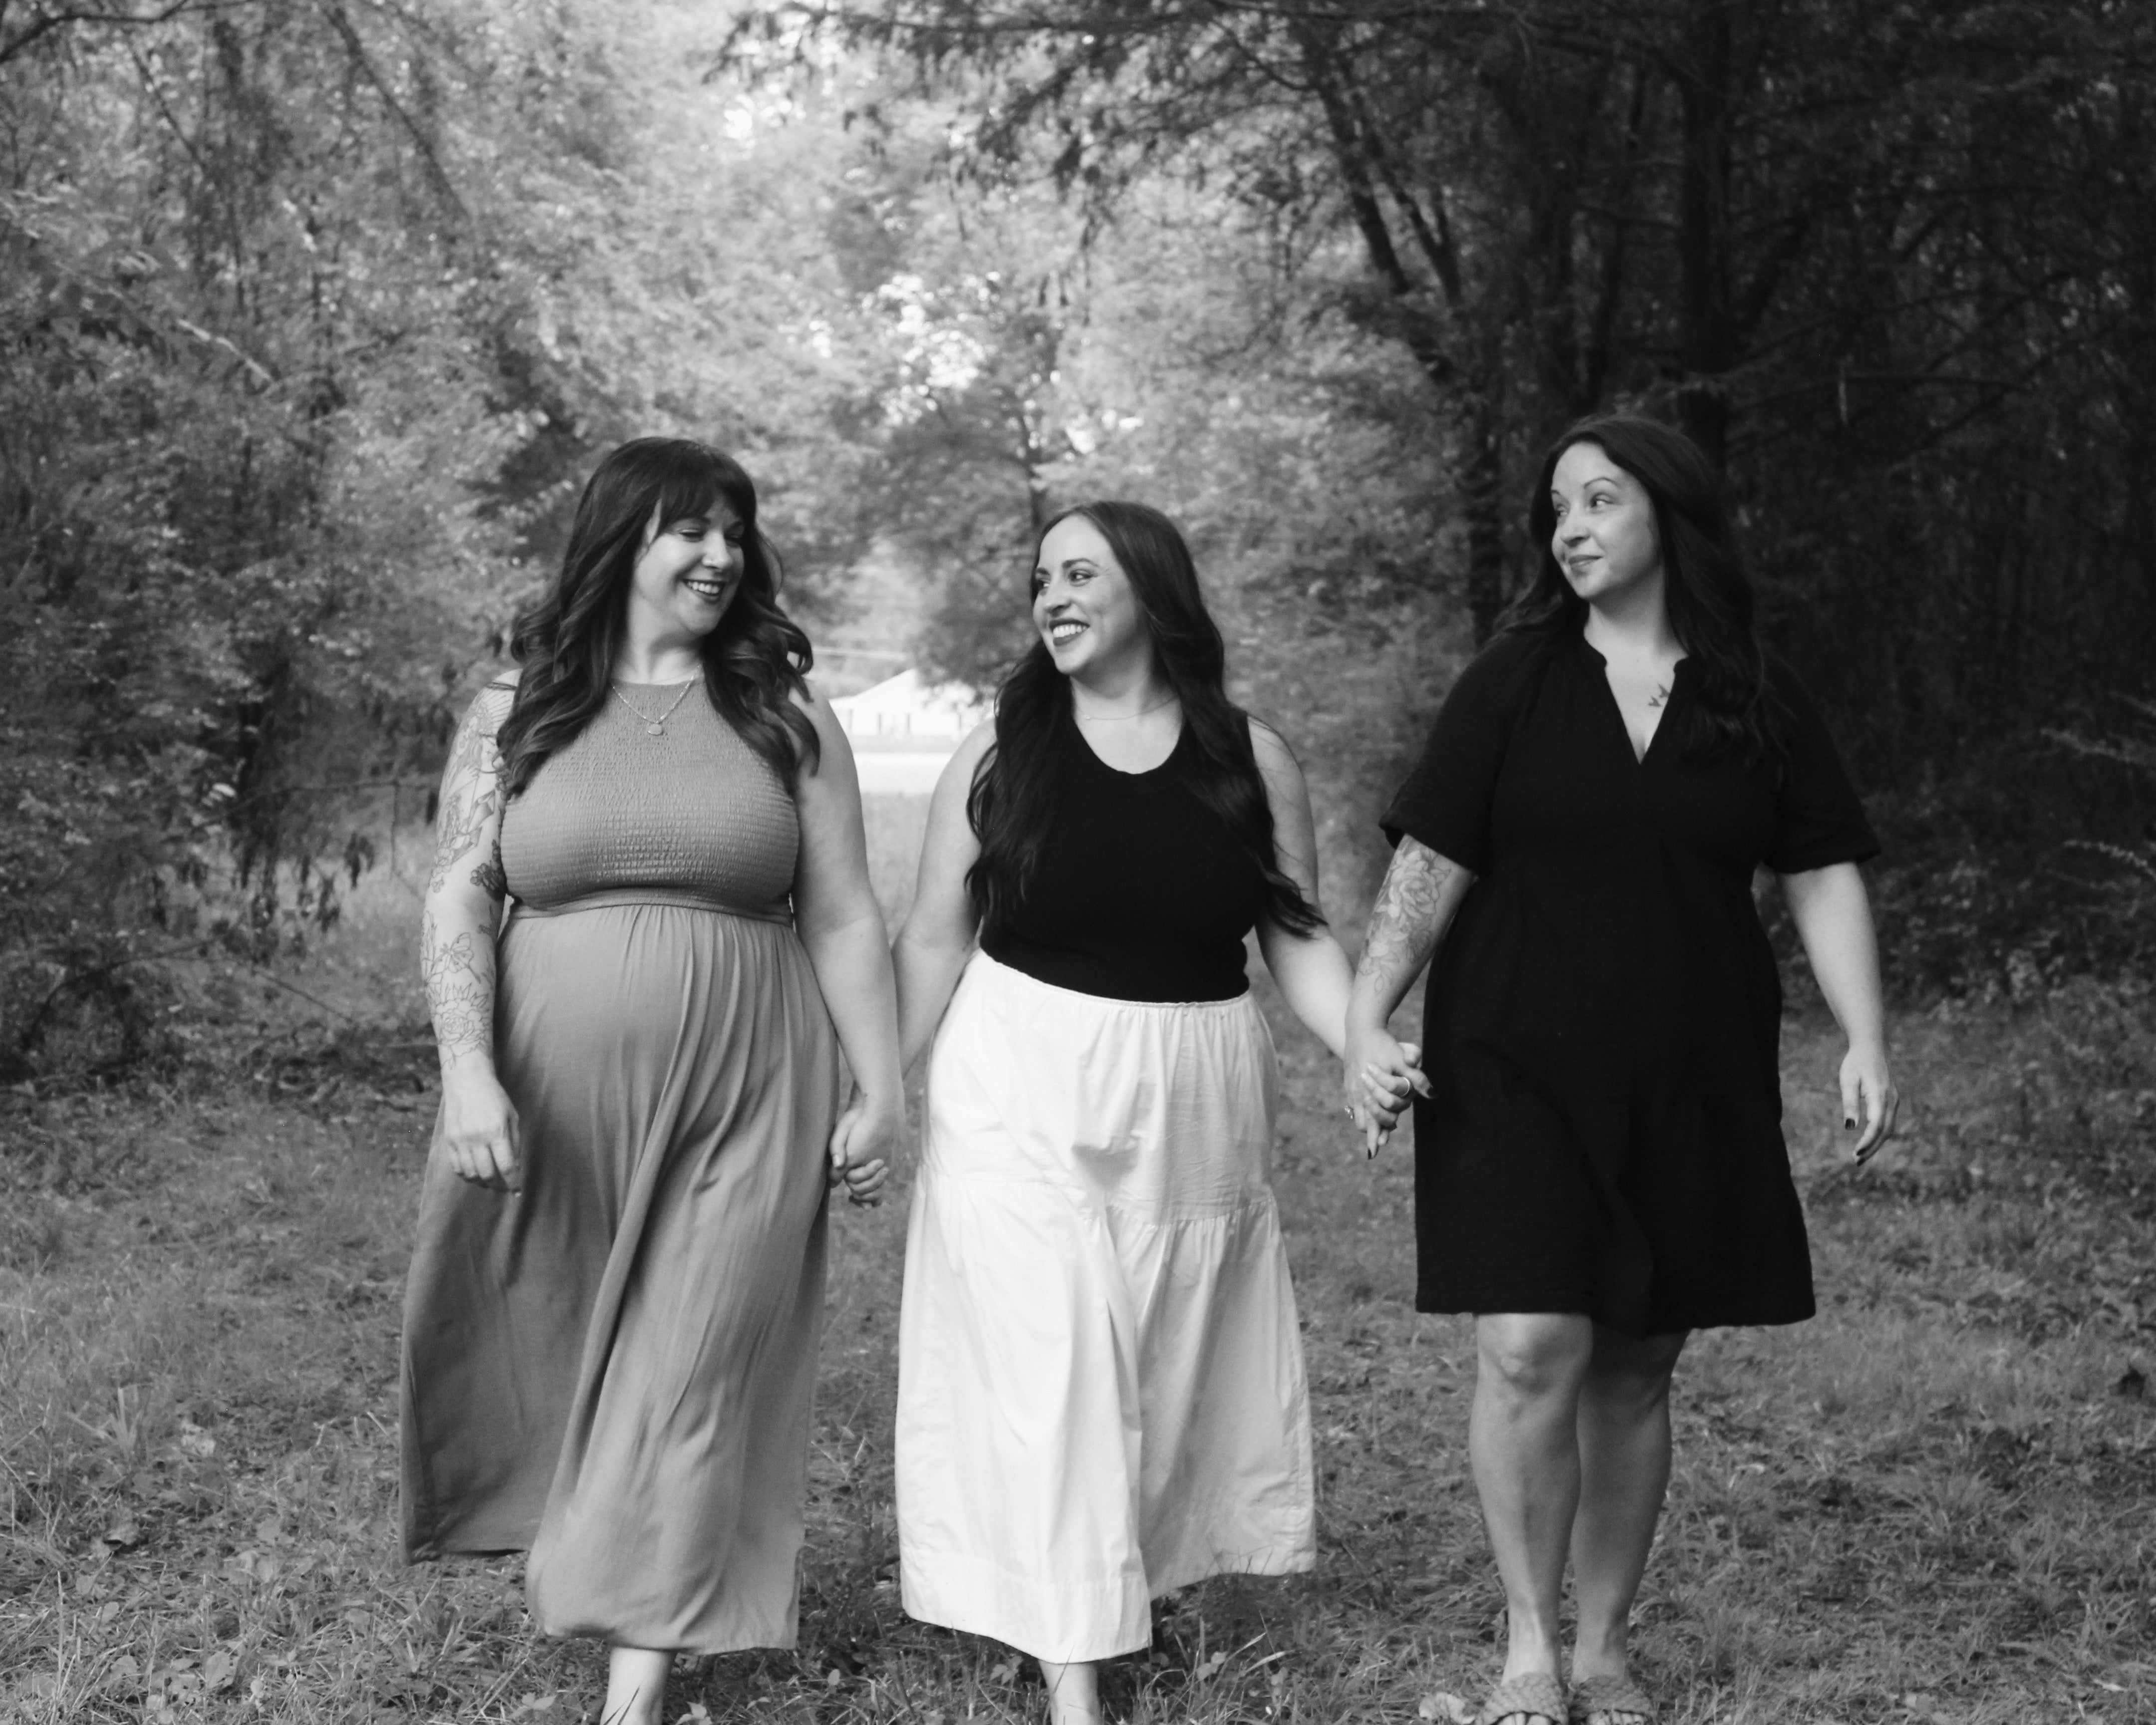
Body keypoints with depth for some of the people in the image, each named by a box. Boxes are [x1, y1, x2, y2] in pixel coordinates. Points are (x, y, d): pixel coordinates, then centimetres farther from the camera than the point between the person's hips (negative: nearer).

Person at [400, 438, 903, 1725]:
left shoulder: (786, 716, 5)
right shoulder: (517, 711, 5)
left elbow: (845, 922, 4)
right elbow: (460, 901, -1)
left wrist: (884, 1090, 0)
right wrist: (469, 1074, -14)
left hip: (741, 1098, -1)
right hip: (554, 1096, 1)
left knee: (689, 1378, -2)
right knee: (552, 1351, 10)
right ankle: (574, 1567, 35)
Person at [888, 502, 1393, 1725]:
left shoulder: (1251, 757, 1)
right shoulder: (1000, 755, -1)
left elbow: (1298, 938, 4)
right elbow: (936, 942, 3)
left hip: (1195, 1107, 2)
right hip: (1023, 1096, -1)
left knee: (1173, 1363, 10)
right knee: (1048, 1365, -5)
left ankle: (1137, 1583, 32)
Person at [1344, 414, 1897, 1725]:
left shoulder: (1760, 704, 5)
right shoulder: (1514, 683, 2)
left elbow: (1824, 878, 4)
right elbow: (1431, 866, 0)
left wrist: (1867, 1044, -8)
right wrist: (1367, 1019, -11)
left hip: (1694, 1087, 2)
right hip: (1517, 1072, -1)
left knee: (1637, 1369, 7)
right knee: (1532, 1352, -12)